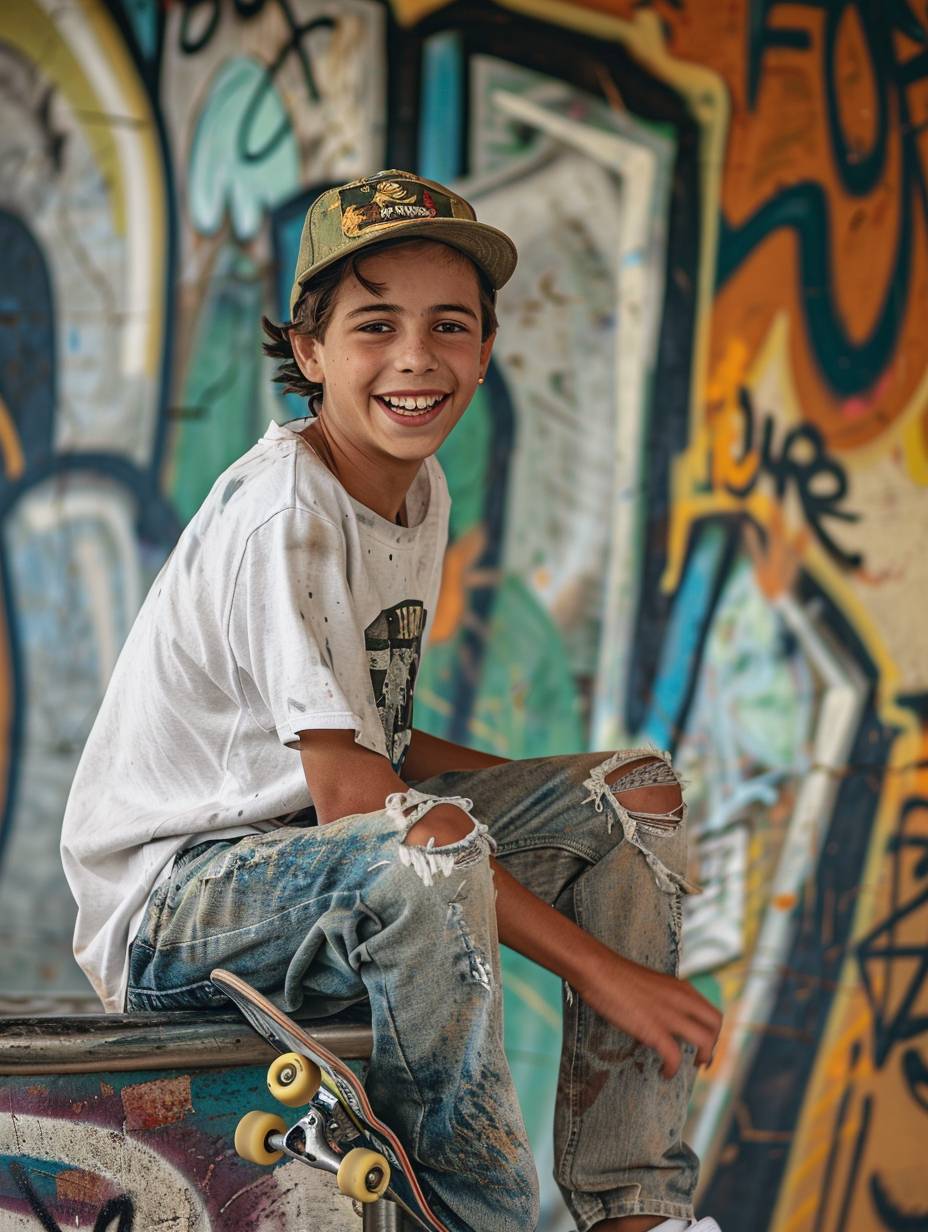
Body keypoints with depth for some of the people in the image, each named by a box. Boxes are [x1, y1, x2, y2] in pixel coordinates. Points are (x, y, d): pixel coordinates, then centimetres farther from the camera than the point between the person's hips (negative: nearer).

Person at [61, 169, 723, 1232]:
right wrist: (597, 965, -24)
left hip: (330, 868, 10)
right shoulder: (283, 518, -21)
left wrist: (600, 803, 2)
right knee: (421, 854, -38)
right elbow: (354, 797, -25)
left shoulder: (420, 493, 7)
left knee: (635, 787, 3)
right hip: (166, 897, -10)